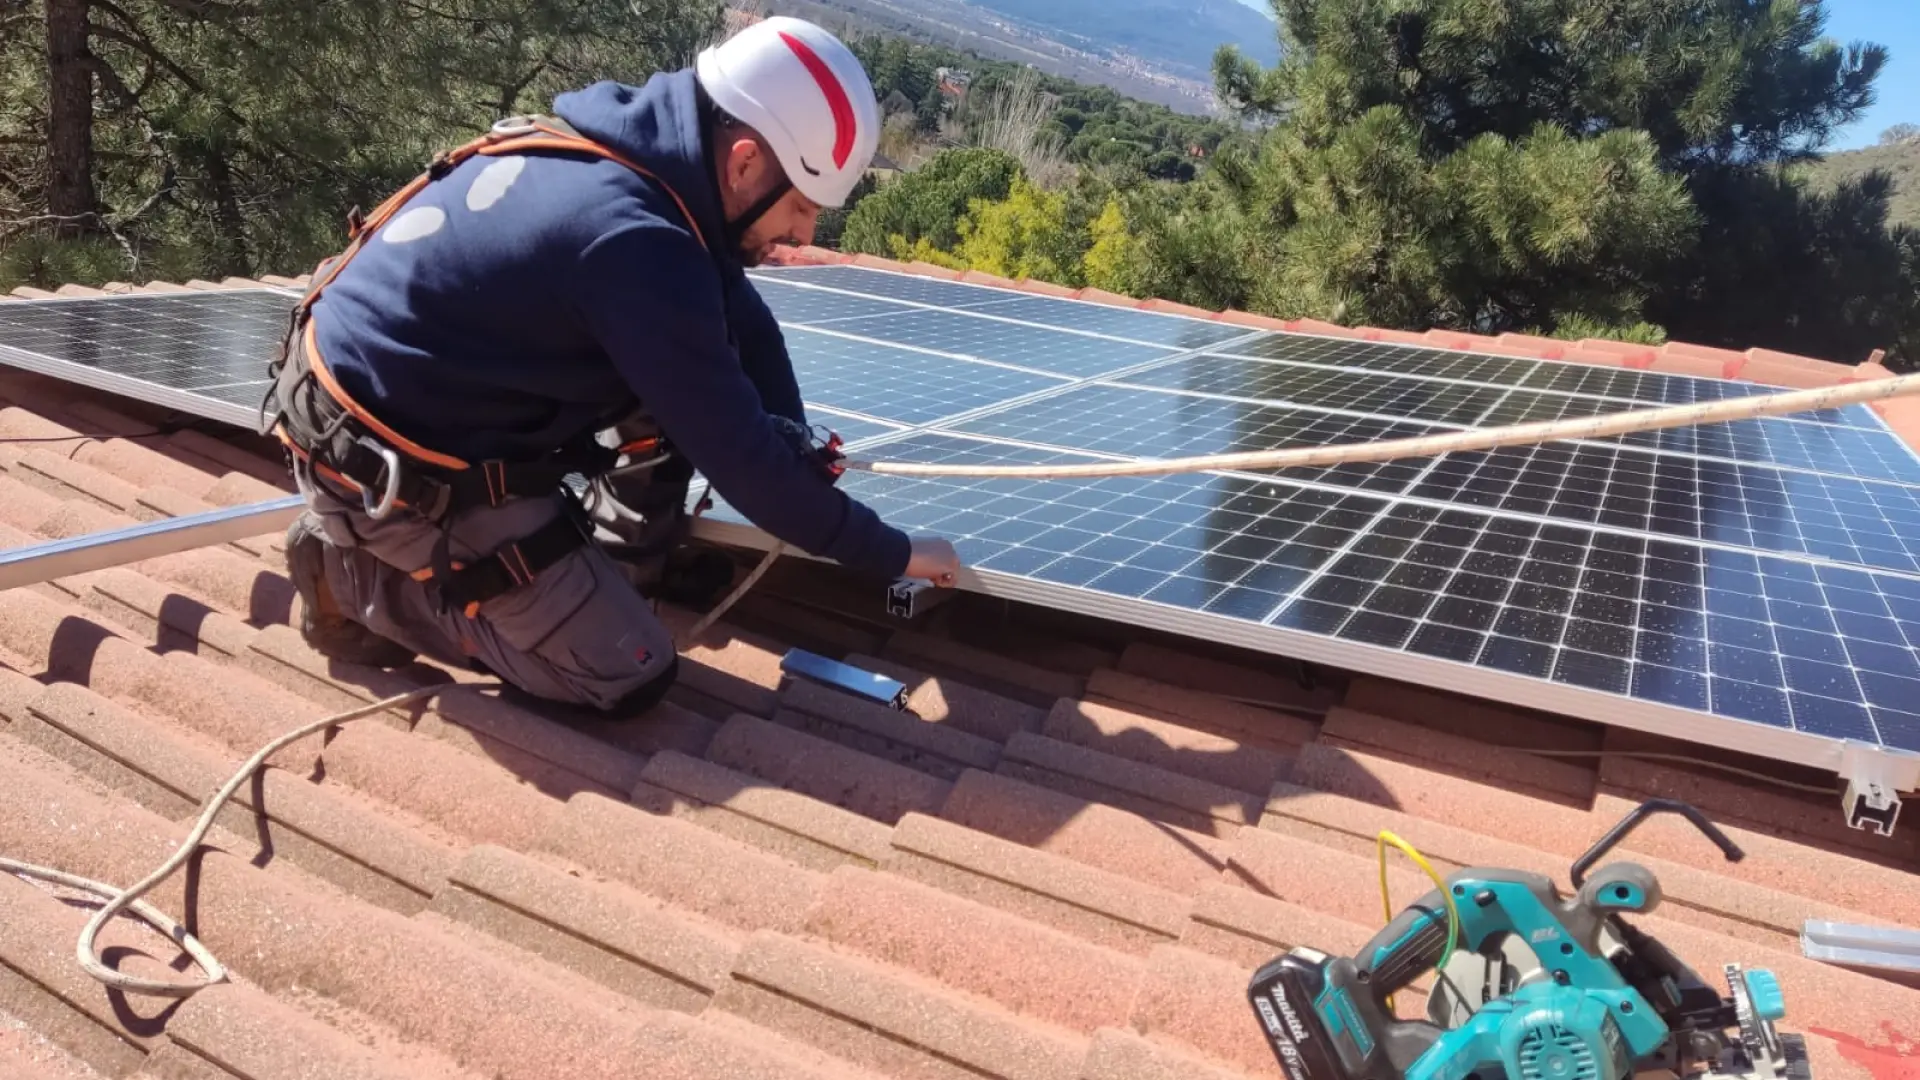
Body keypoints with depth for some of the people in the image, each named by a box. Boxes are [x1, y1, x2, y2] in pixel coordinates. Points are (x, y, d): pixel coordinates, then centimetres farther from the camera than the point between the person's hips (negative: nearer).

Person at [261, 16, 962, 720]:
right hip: (386, 467, -9)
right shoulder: (634, 238, -30)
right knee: (628, 677, -2)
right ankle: (358, 577, 5)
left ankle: (624, 561, 17)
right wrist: (892, 555, -12)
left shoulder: (642, 144, -3)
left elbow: (742, 322, 8)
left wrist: (798, 451, 1)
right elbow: (738, 455, -24)